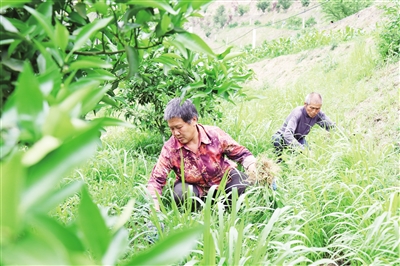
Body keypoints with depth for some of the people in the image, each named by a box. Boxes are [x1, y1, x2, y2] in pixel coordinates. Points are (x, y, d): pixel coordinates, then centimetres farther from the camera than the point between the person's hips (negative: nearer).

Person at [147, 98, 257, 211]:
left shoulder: (215, 135, -18)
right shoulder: (170, 149, -18)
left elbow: (242, 154, -7)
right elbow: (156, 180, -16)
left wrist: (253, 170, -25)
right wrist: (155, 209, -28)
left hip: (224, 178, 1)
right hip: (196, 188, 0)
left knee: (244, 185, -27)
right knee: (180, 193, -33)